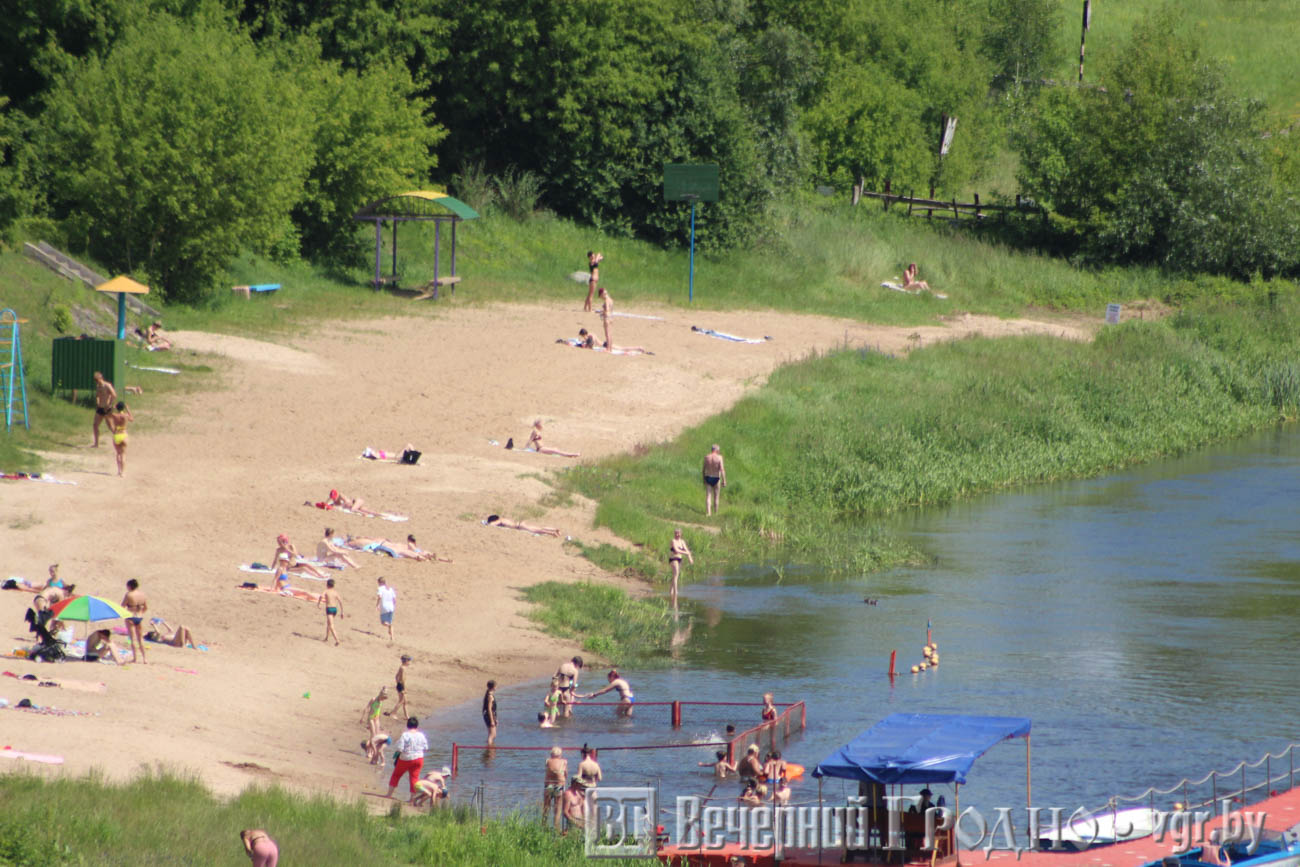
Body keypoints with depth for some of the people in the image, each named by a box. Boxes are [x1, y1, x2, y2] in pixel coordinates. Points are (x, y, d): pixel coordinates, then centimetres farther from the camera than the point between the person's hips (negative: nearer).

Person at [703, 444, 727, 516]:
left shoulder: (706, 457, -1)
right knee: (716, 497, 11)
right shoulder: (719, 457, -10)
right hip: (716, 478, -2)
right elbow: (722, 469, -16)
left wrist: (704, 480, 18)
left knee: (708, 497, 0)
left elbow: (704, 469, 6)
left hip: (708, 478, 2)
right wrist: (724, 481, -15)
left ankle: (708, 513, -12)